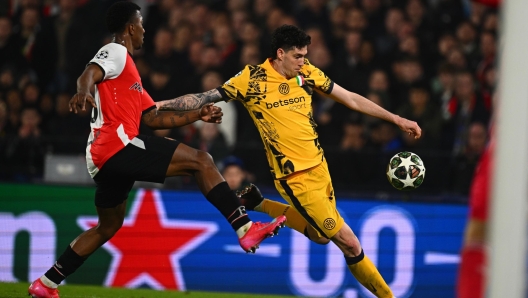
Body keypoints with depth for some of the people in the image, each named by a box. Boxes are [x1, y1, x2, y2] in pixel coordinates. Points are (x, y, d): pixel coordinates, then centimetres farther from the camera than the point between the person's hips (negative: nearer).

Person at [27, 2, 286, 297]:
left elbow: (153, 117, 28)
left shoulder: (126, 67, 29)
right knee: (201, 161, -13)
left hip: (104, 158, 11)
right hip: (117, 144, -11)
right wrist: (83, 92, -45)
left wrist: (198, 115, 22)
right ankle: (246, 229, -20)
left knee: (109, 226, 21)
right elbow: (88, 75, -22)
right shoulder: (116, 52, 0)